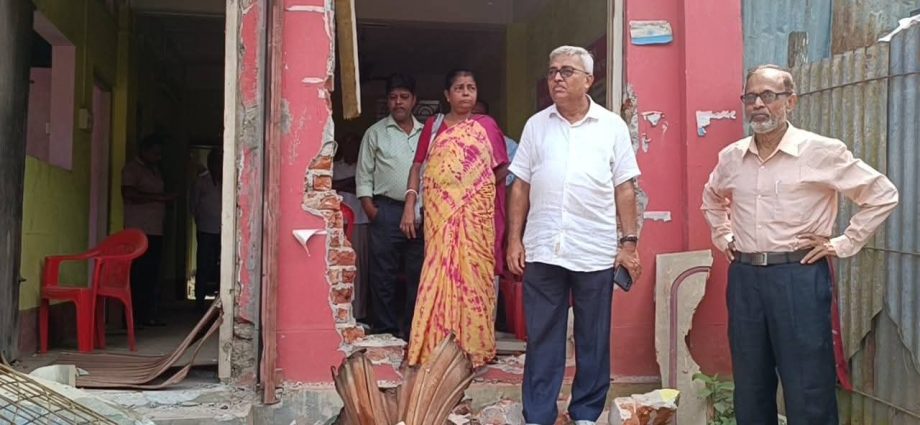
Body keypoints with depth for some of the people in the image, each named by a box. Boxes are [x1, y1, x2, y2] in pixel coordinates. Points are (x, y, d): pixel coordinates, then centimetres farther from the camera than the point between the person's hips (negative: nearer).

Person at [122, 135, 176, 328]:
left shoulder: (155, 169, 23)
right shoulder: (132, 168, -2)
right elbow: (129, 194, -15)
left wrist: (167, 196, 12)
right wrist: (159, 197, -14)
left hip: (155, 230, 8)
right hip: (139, 231, -8)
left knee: (152, 275, 5)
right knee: (139, 275, -10)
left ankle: (149, 315, 9)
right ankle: (136, 316, -7)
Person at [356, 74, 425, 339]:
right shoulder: (376, 133, 6)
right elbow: (364, 175, 4)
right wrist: (369, 208, -7)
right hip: (387, 210, -2)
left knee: (417, 274, 6)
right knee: (384, 275, -1)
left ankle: (412, 331, 15)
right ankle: (386, 332, 7)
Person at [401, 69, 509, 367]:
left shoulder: (486, 125, 7)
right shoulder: (433, 125, 10)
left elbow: (502, 167, 10)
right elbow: (418, 165, 7)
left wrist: (478, 186, 0)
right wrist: (409, 204, -1)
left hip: (475, 212, 0)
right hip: (440, 210, 1)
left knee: (473, 273, -1)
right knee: (439, 271, -1)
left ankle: (474, 347, 8)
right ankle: (437, 348, 5)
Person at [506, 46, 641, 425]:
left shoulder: (612, 126, 3)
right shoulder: (536, 125, 8)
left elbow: (624, 189, 3)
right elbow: (521, 187, 9)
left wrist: (629, 242, -2)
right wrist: (514, 240, 4)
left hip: (596, 252, -1)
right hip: (543, 251, 1)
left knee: (593, 340, 9)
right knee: (542, 339, 7)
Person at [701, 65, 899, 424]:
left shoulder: (822, 152, -6)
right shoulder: (731, 157, 8)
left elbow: (883, 195, -1)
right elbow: (712, 198, 29)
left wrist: (843, 244, -4)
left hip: (798, 275, -4)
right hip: (744, 276, 5)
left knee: (808, 393, 1)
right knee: (750, 389, 13)